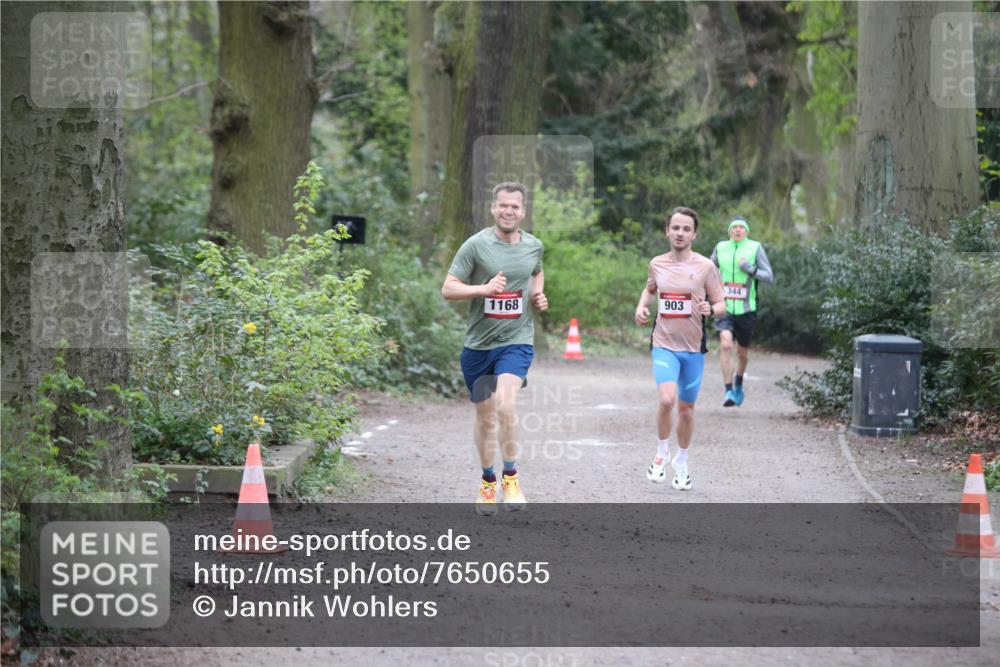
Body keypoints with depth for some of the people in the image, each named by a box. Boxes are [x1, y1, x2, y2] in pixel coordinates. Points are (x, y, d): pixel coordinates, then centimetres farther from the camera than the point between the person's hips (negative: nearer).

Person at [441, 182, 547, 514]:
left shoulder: (533, 246, 3)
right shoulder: (476, 245, -8)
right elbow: (448, 289, -8)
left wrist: (539, 295, 5)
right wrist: (485, 288, -22)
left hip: (517, 340, 0)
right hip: (479, 343, 0)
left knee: (505, 403, -24)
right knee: (485, 417, 11)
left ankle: (511, 477, -10)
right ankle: (487, 481, 31)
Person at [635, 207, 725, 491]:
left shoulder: (705, 267, -5)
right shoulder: (657, 264, 4)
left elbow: (721, 304, -1)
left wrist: (710, 309, -24)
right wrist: (641, 306, 5)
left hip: (693, 347, 0)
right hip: (664, 344, 0)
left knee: (686, 408, 9)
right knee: (667, 399, -22)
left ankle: (681, 462, 31)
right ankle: (661, 453, 2)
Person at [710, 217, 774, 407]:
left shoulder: (755, 248, -1)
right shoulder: (720, 248, 5)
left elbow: (769, 277, -4)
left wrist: (750, 269, -18)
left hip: (746, 309, 0)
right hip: (724, 307, 0)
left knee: (742, 351, 12)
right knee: (725, 345, -20)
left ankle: (738, 383, 41)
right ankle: (728, 391, -18)